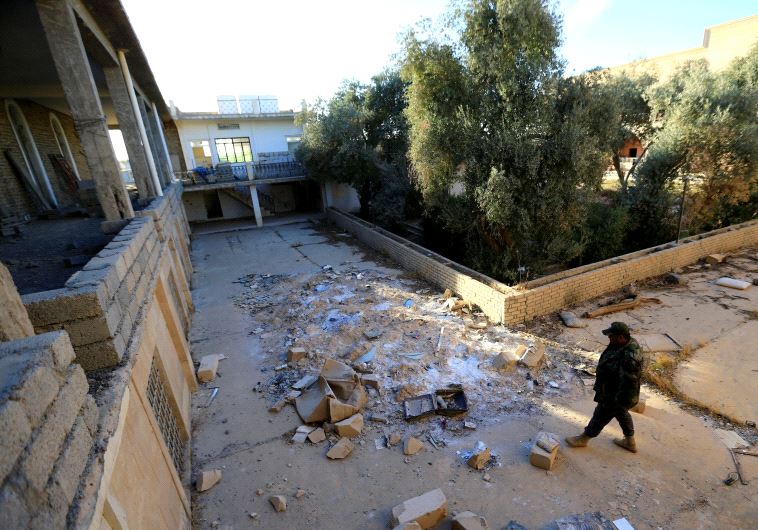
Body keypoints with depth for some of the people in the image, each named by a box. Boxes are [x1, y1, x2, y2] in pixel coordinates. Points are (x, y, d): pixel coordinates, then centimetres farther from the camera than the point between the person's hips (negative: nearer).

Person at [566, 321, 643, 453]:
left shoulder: (629, 358, -39)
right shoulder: (629, 343, -7)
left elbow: (627, 384, -32)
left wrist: (619, 402, -21)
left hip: (614, 396, -9)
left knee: (600, 416, 11)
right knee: (622, 414, 29)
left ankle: (583, 439, 33)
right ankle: (630, 442, 51)